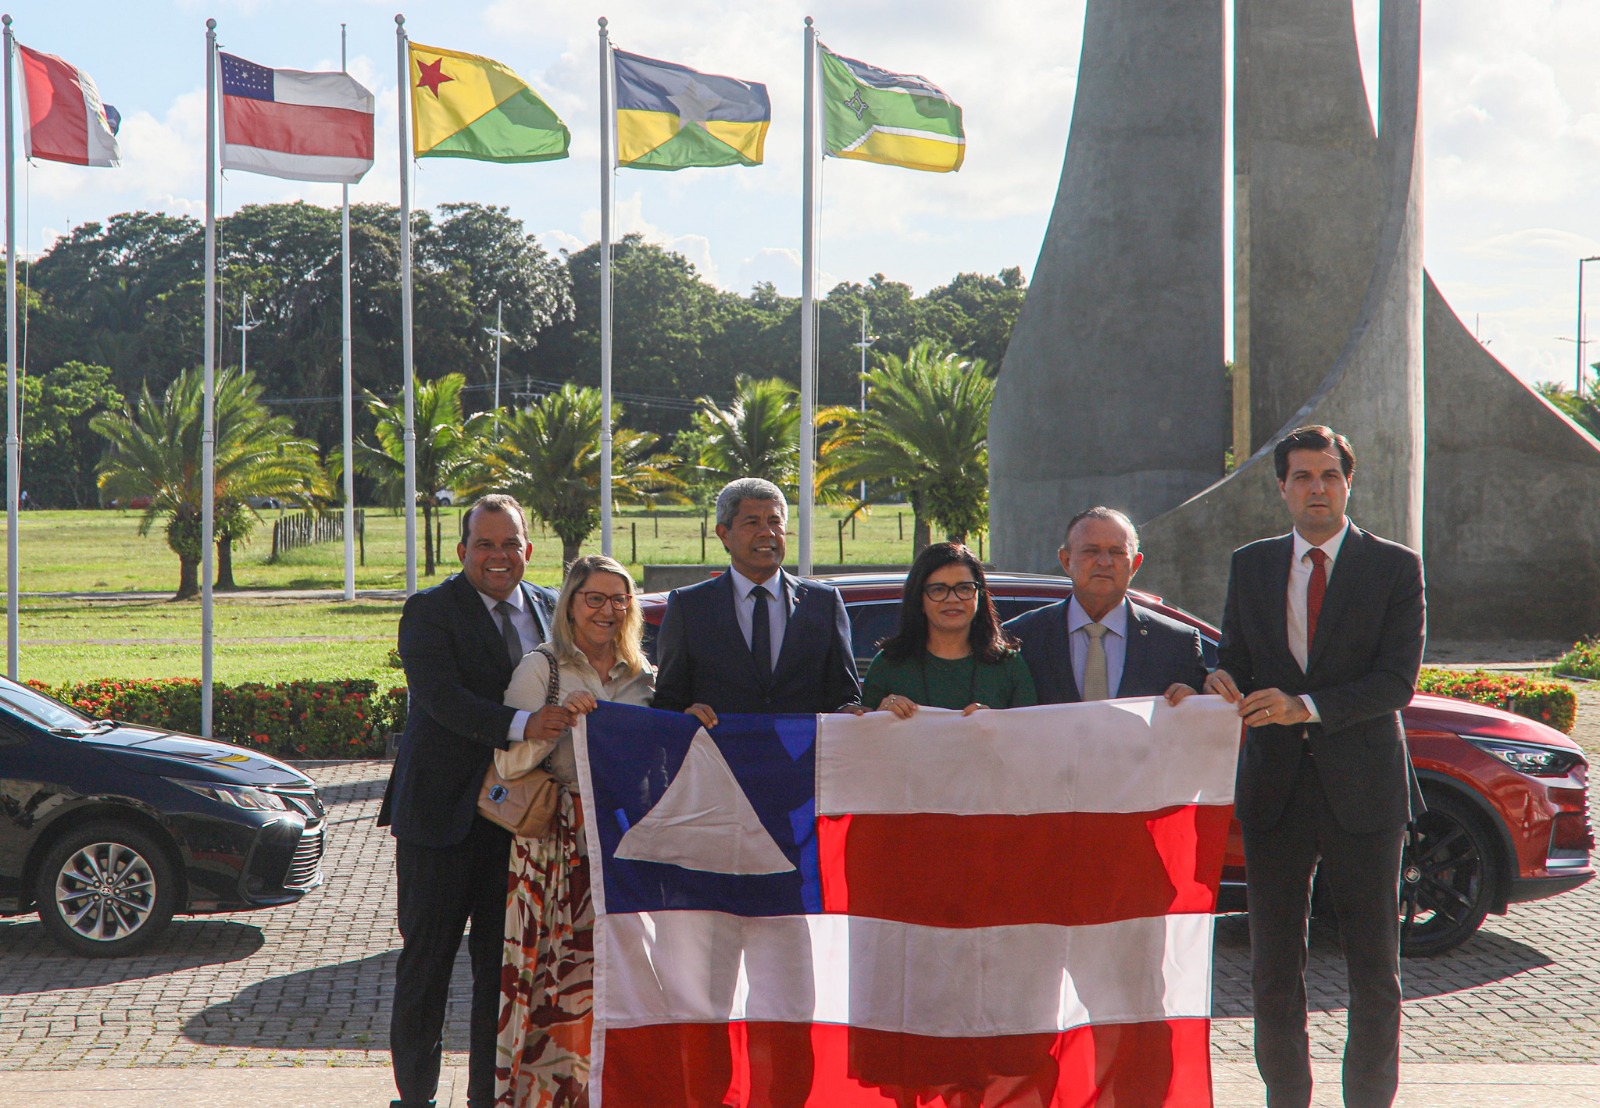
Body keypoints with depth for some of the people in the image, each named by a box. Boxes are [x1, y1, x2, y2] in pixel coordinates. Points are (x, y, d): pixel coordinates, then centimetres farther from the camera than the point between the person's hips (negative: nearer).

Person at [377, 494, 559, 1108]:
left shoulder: (550, 609, 9)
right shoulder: (429, 612, -7)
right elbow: (442, 697, -21)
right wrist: (520, 725, -35)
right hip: (442, 810, -4)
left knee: (505, 963, 8)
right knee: (427, 956, 5)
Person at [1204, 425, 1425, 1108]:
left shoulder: (1395, 569, 0)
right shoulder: (1250, 566, 10)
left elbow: (1397, 681, -9)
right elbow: (1235, 661, 11)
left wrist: (1304, 706, -21)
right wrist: (1224, 686, -14)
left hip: (1362, 793, -2)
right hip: (1274, 791, 3)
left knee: (1375, 973, 4)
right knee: (1274, 972, 7)